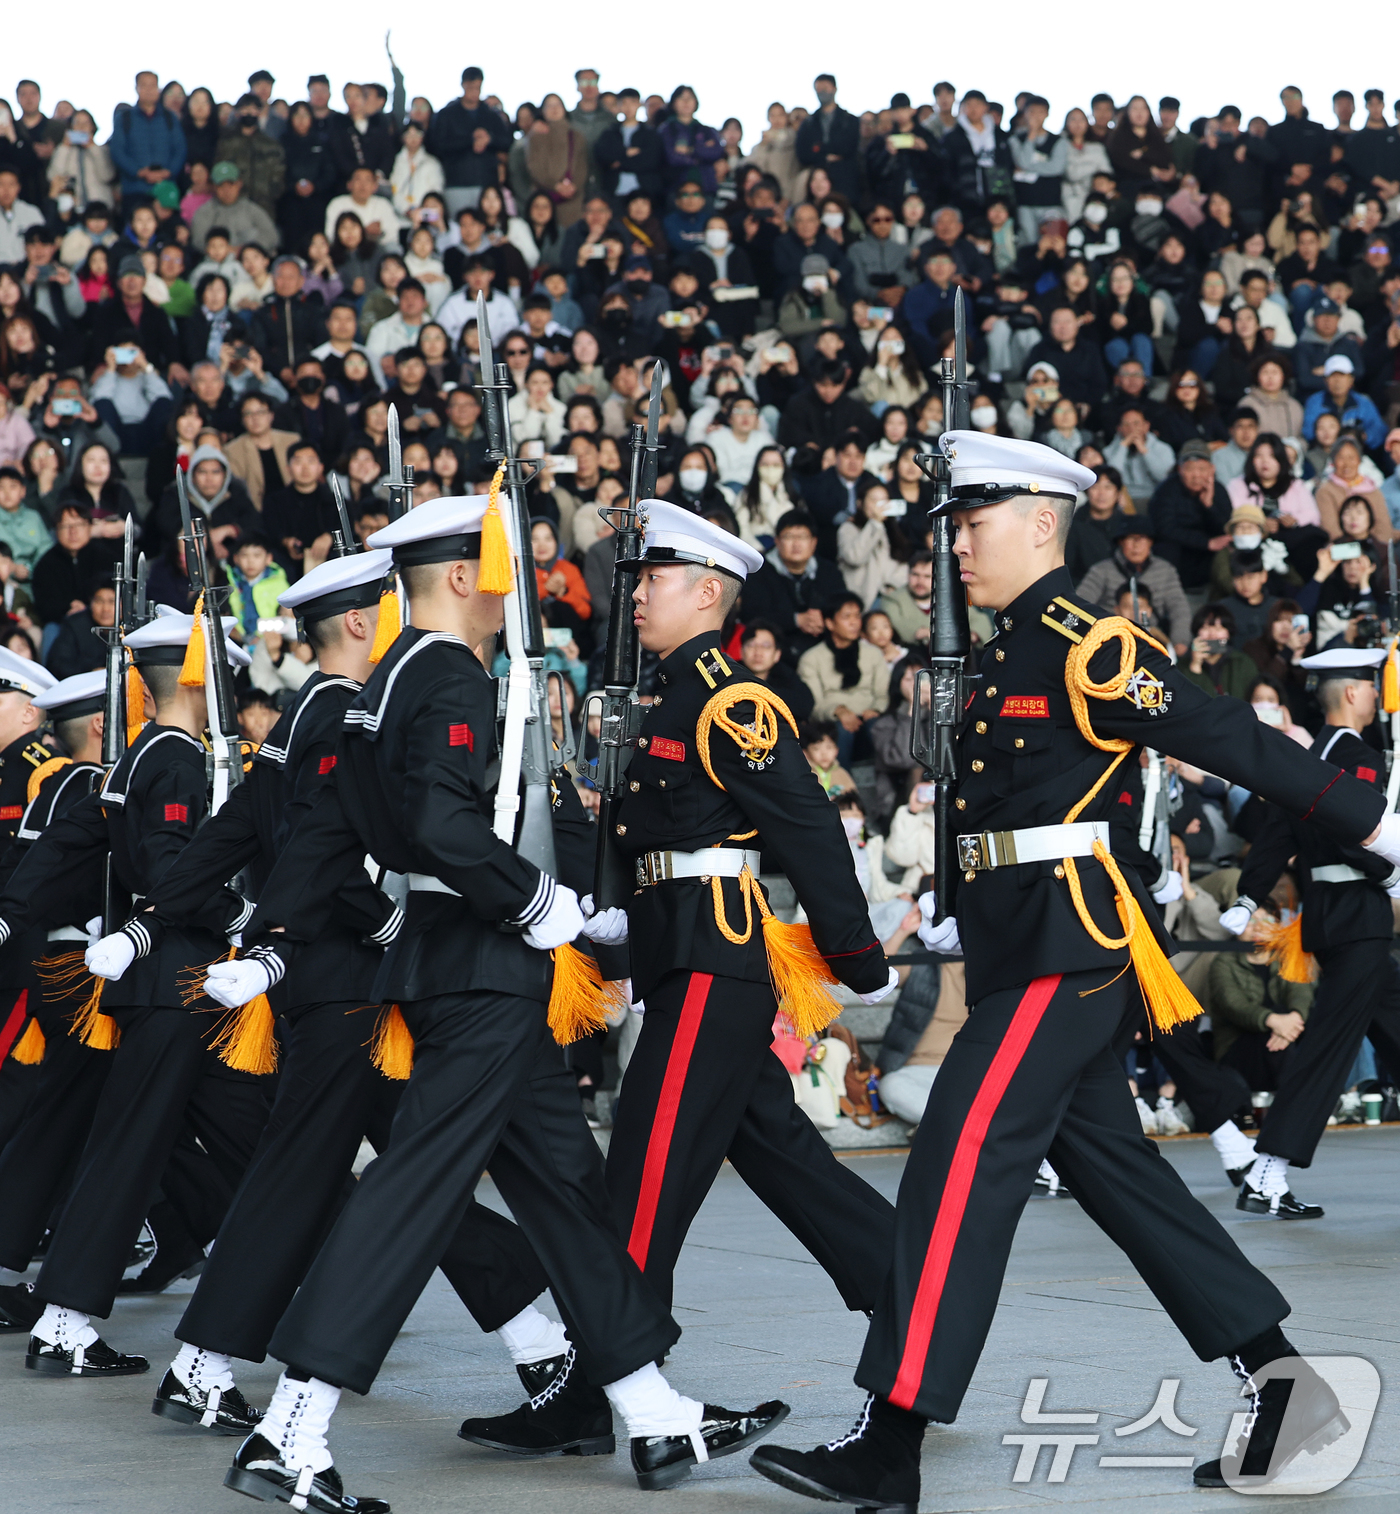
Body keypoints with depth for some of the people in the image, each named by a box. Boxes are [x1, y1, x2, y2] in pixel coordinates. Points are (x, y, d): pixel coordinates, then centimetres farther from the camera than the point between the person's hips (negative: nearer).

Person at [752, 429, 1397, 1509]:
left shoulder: (1087, 649, -14)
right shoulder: (1011, 658, 15)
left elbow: (1230, 740, -14)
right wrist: (963, 919, 18)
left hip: (1064, 955, -10)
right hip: (1034, 950, 10)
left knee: (961, 1166, -11)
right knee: (1111, 1166, 13)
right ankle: (1285, 1388, 18)